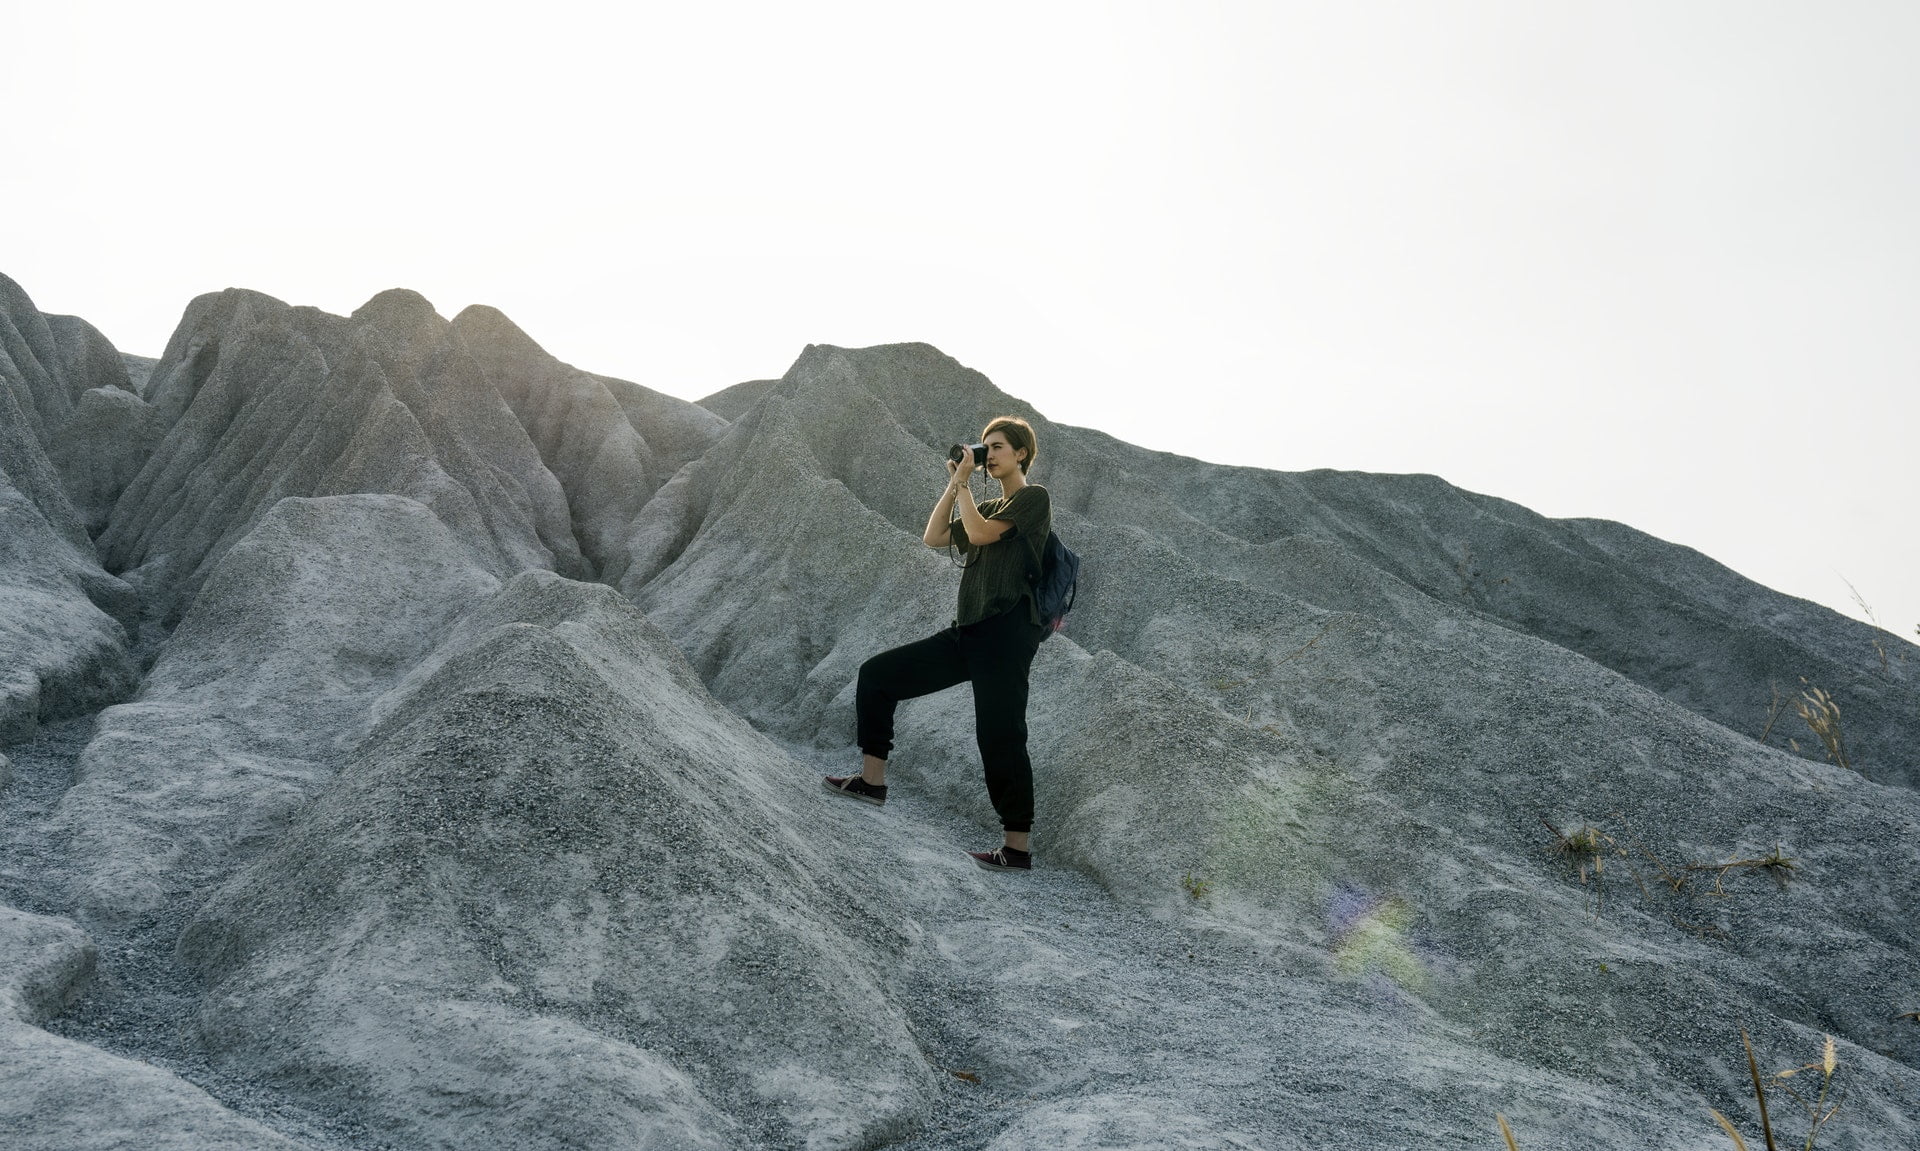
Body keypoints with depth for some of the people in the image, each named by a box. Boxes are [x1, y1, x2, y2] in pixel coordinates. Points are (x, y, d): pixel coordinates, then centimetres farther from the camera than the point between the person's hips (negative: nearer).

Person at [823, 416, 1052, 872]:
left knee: (1000, 736, -9)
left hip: (1006, 630, -9)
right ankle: (872, 780, 7)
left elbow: (980, 533, -15)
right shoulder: (990, 507, 24)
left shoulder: (1033, 497, -1)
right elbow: (934, 537, 17)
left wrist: (963, 483, -3)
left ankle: (1017, 848, -1)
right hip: (969, 631, 9)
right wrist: (953, 485, 13)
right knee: (877, 674, 4)